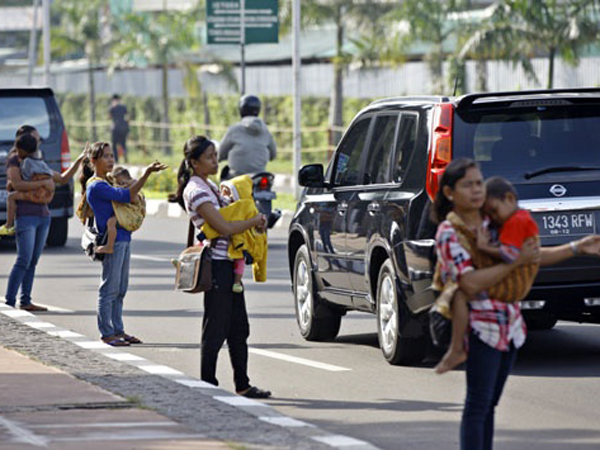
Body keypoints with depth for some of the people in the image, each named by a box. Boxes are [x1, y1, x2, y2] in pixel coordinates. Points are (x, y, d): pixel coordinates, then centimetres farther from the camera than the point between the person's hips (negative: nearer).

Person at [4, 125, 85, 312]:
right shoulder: (14, 161, -1)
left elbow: (63, 178, 25)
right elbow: (17, 184, -17)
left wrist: (79, 161, 17)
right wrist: (43, 183, -17)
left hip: (43, 215, 7)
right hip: (25, 214, -7)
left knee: (33, 261, 6)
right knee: (24, 260, -14)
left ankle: (25, 301, 8)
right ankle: (9, 302, -13)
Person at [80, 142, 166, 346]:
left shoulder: (106, 184, 16)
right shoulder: (96, 186, -14)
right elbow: (126, 196, -22)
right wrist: (147, 173, -26)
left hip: (123, 239, 10)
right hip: (111, 241, -10)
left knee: (120, 289, 12)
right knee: (110, 289, -5)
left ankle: (118, 330, 17)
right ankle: (106, 333, 0)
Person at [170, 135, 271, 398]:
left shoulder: (210, 186, 16)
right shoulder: (195, 191, -14)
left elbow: (229, 213, 25)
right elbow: (223, 227, -19)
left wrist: (254, 221, 7)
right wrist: (254, 221, -7)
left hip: (229, 262, 10)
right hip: (215, 263, -10)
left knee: (239, 328, 11)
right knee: (215, 329, -5)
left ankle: (242, 385, 16)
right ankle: (208, 386, 1)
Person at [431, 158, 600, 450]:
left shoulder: (492, 224, 10)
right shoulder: (449, 234, -11)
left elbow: (536, 256, 21)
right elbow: (471, 284, -22)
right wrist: (515, 262, -20)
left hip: (510, 325, 7)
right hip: (481, 325, -7)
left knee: (489, 404, 11)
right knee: (478, 405, -8)